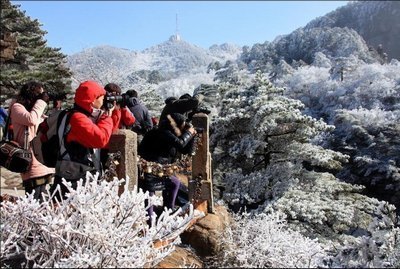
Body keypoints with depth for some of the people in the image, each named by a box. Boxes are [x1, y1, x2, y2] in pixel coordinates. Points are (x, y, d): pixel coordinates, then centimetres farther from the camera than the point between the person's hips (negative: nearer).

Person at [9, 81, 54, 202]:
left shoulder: (34, 110, 23)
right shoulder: (17, 107, 0)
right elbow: (32, 119, -21)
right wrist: (42, 101, -9)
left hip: (42, 162, 8)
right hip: (32, 165, -8)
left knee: (40, 200, 13)